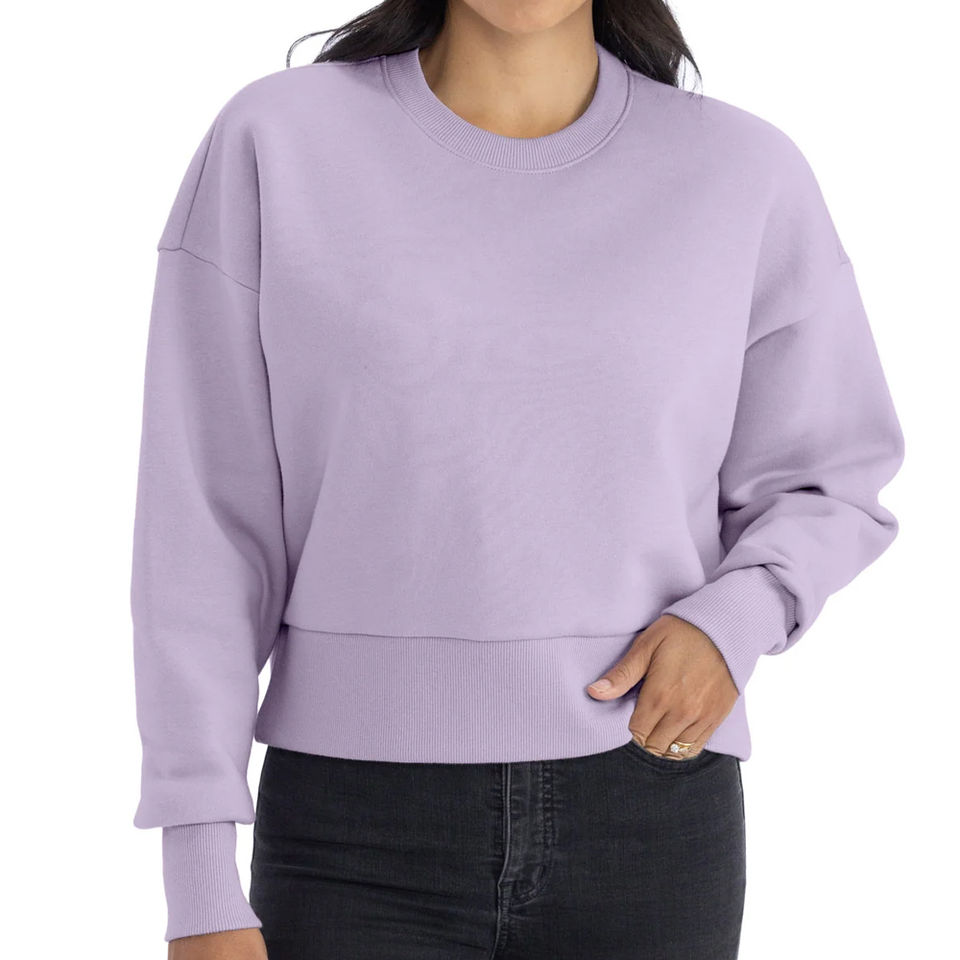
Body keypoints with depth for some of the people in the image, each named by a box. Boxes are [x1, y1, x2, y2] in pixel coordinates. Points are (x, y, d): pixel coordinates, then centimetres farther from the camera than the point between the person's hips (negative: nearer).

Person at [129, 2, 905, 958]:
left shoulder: (746, 174, 1)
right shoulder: (272, 144, -2)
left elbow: (828, 483, 12)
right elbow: (205, 521, -2)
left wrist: (733, 618, -10)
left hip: (648, 831, 2)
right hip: (361, 840, -1)